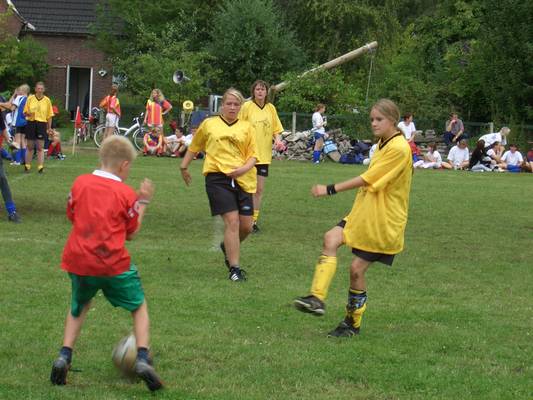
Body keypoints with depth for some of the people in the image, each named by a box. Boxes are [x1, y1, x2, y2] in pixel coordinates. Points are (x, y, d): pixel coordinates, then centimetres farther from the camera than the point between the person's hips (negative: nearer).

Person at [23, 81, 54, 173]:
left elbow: (49, 116, 5)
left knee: (40, 148, -2)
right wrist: (29, 113, -17)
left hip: (42, 124, -1)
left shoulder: (47, 100, 2)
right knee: (30, 147, 8)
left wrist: (49, 128, 2)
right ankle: (27, 166, 17)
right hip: (31, 123, 1)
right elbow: (25, 112, 6)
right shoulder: (30, 99, 3)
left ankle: (40, 167, 0)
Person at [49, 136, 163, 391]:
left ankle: (64, 356, 10)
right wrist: (143, 202, 12)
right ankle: (142, 359, -3)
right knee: (139, 307, 14)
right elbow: (131, 233, 5)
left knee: (78, 308, 27)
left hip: (79, 262, 3)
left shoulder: (80, 183, 4)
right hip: (114, 264, -3)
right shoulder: (125, 193, -3)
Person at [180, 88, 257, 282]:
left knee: (246, 226, 3)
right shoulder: (209, 124, 9)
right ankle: (234, 268, -10)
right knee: (232, 221, -15)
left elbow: (253, 155, 8)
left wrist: (245, 168, -11)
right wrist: (184, 166, 24)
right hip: (218, 177, -3)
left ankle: (227, 247, 36)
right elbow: (194, 147, 22)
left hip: (242, 179, 3)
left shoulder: (246, 127, 11)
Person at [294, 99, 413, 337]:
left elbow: (366, 179, -22)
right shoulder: (382, 144, 11)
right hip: (364, 213, 8)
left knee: (357, 268, -4)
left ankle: (352, 324, 14)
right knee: (331, 239, -15)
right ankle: (317, 298, -24)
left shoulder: (398, 148, -19)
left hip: (383, 222, -8)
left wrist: (331, 190, -22)